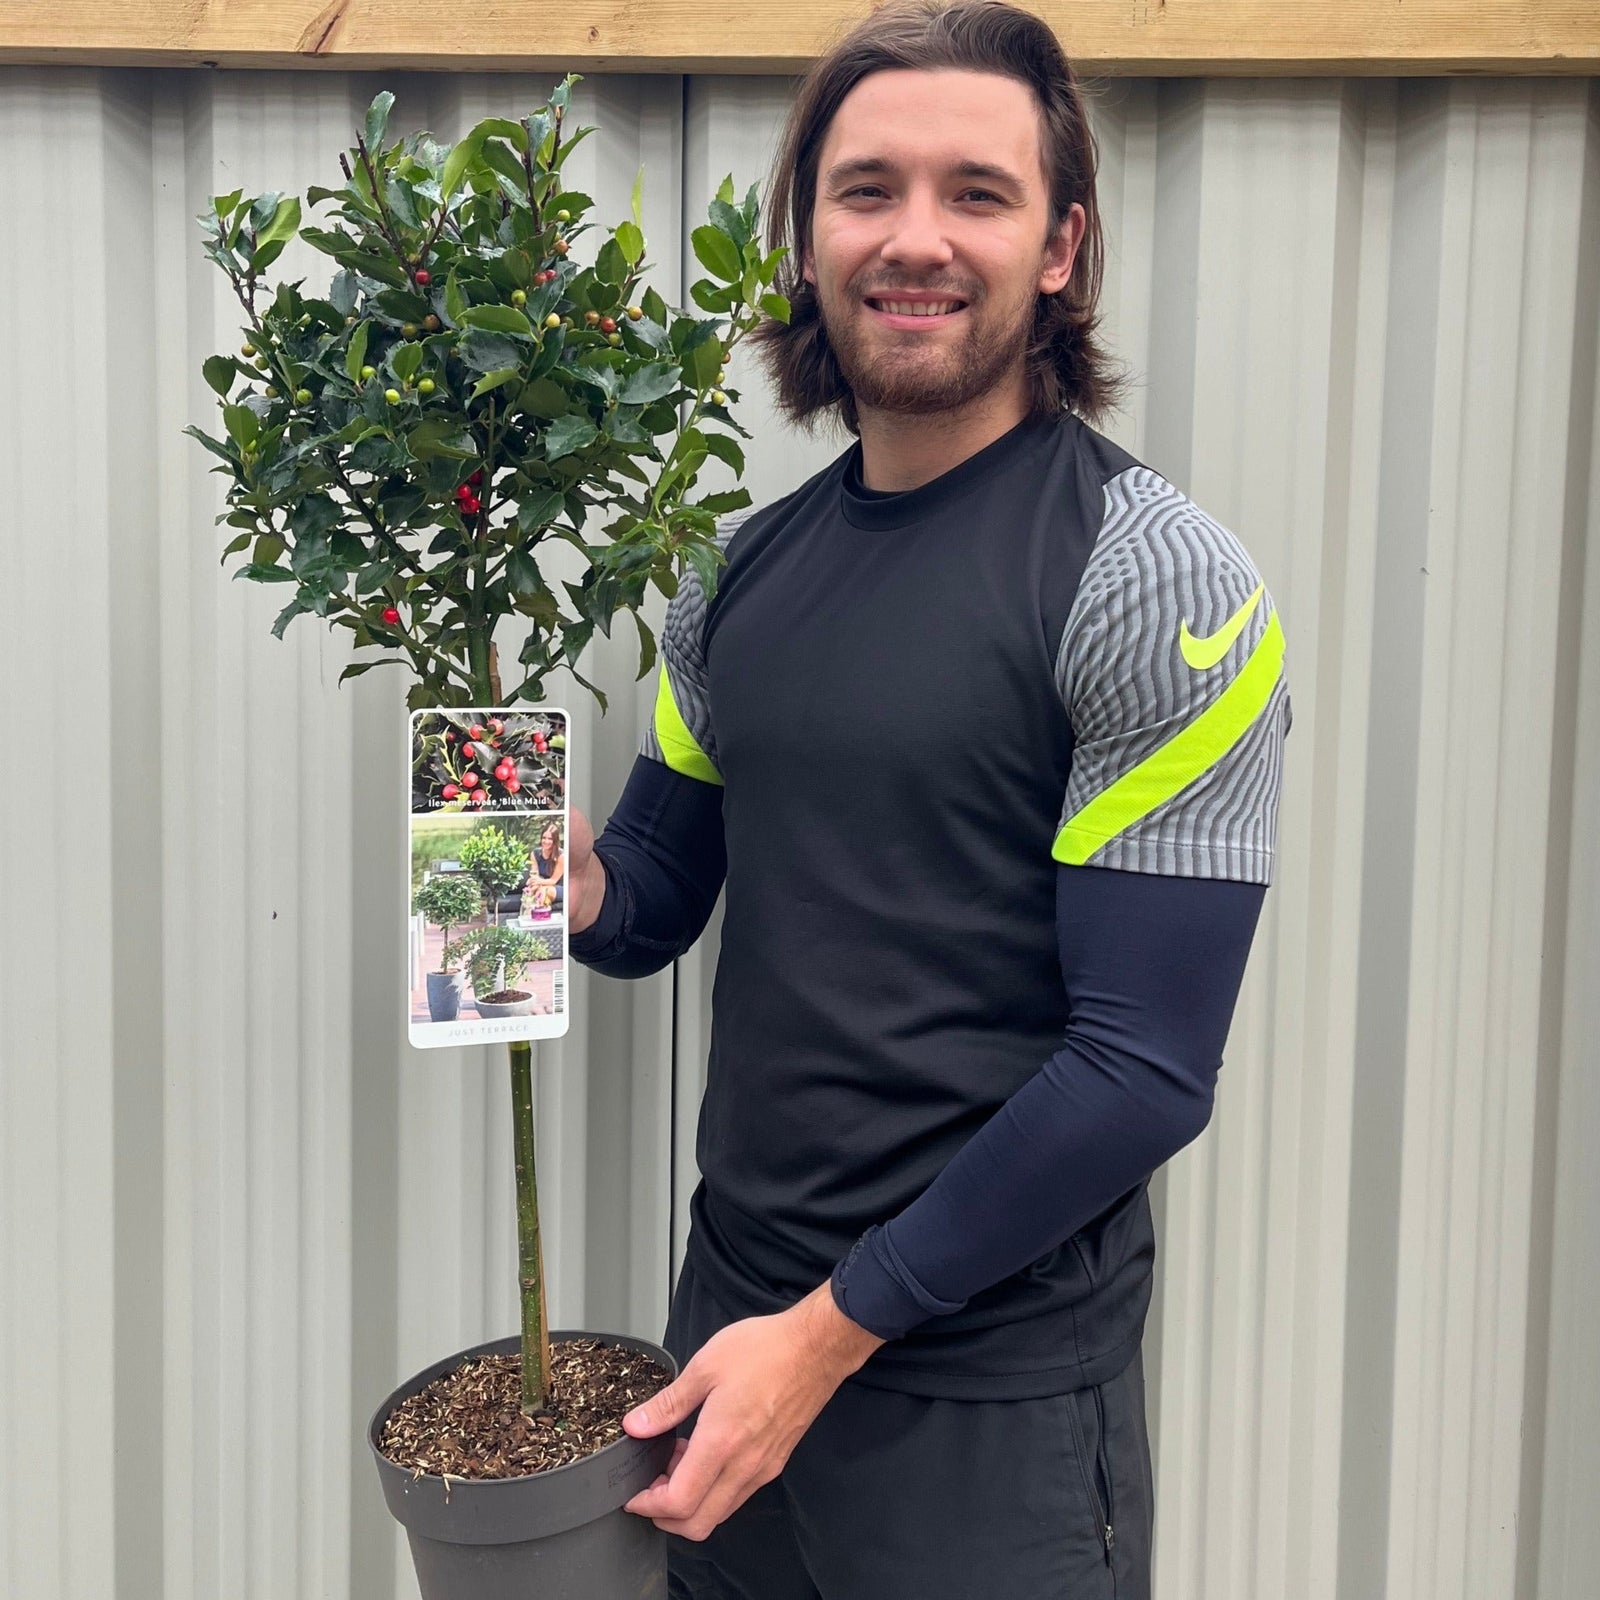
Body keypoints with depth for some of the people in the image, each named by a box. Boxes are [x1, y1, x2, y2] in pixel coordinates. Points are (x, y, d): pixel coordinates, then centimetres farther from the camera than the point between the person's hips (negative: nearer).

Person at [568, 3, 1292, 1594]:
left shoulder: (1155, 581, -15)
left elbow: (1145, 1066, -17)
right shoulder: (746, 566, 3)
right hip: (733, 1314, 5)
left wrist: (838, 1329, -15)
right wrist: (574, 887, -11)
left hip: (989, 1394, -5)